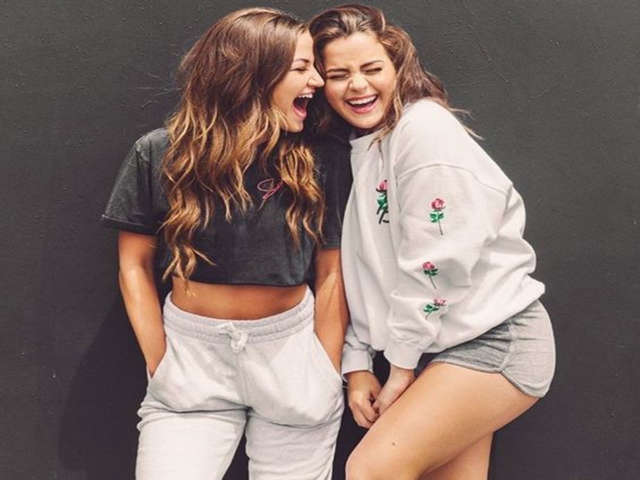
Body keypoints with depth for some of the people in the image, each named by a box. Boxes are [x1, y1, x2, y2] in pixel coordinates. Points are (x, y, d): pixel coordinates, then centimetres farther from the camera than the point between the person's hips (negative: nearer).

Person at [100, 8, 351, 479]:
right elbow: (135, 265, 2)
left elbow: (331, 274, -2)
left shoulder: (323, 159, -6)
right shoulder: (161, 155, -6)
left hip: (291, 349, 0)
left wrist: (328, 377, -3)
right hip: (190, 350, 0)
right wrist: (160, 366, -3)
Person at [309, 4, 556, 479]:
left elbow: (436, 264, -18)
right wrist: (357, 364, 3)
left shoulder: (425, 125, -15)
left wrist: (401, 366, -10)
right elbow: (360, 270, 9)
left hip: (498, 341, -7)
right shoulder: (351, 150, 10)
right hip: (442, 349, 7)